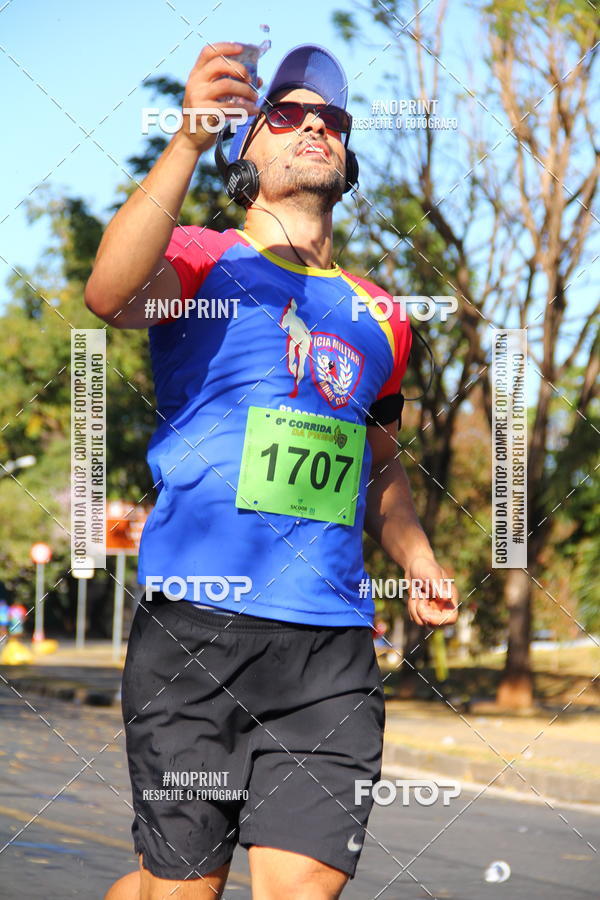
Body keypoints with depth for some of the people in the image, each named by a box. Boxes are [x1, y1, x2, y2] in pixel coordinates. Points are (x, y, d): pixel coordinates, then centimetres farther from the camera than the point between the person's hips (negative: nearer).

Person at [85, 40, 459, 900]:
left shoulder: (377, 318, 20)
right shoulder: (202, 261, 4)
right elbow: (110, 294, -20)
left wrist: (418, 559, 13)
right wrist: (187, 140, -31)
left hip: (334, 648, 4)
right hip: (195, 629, -4)